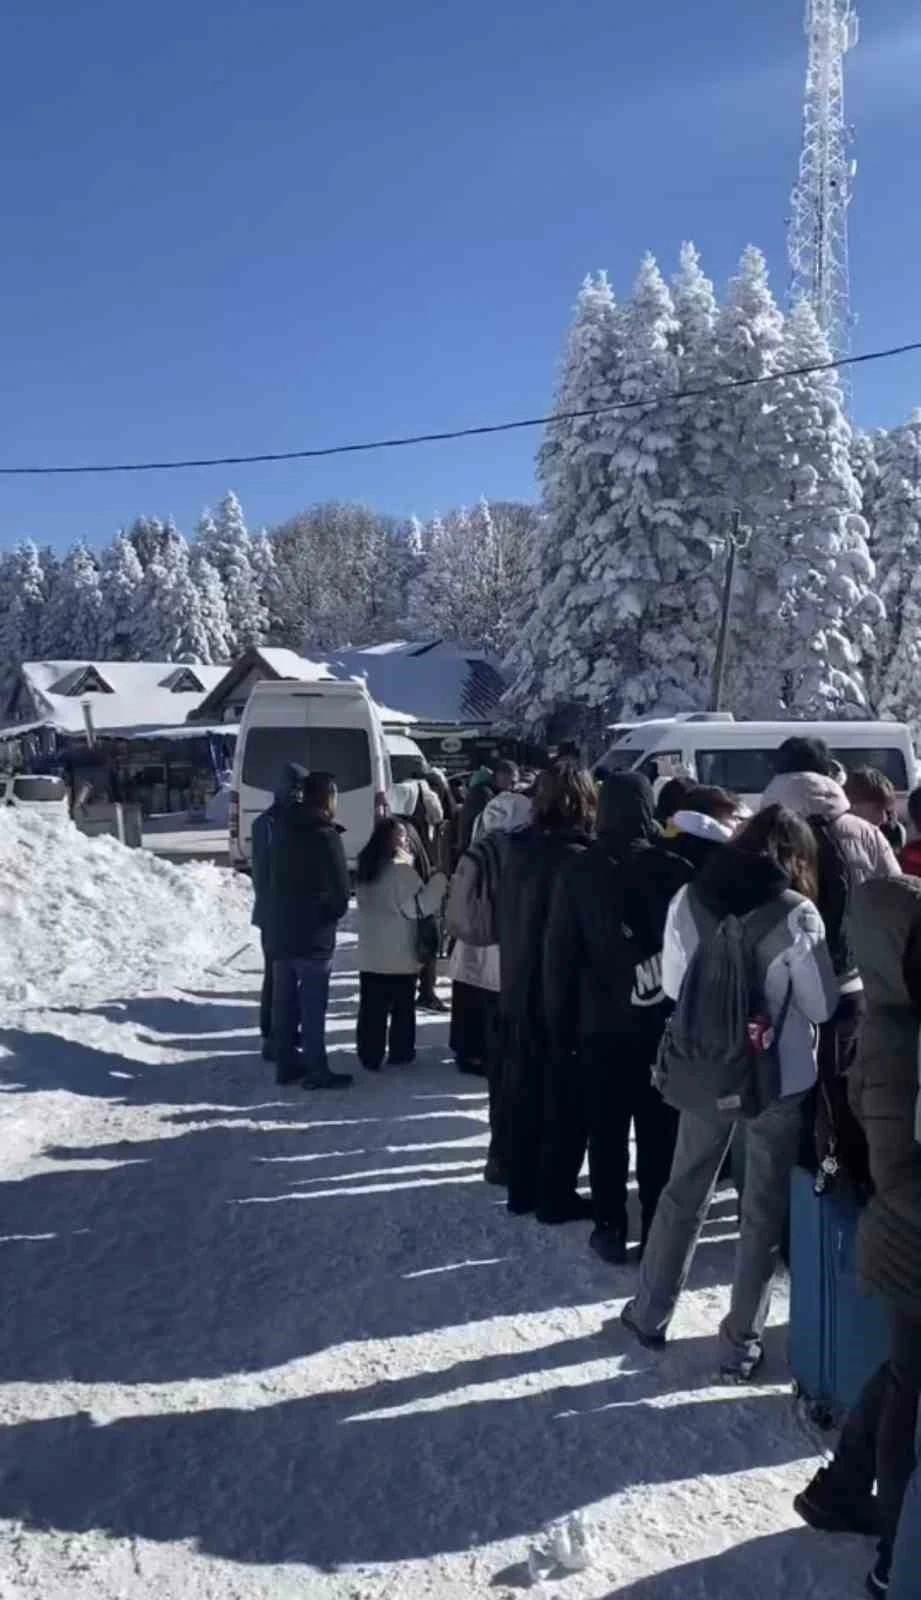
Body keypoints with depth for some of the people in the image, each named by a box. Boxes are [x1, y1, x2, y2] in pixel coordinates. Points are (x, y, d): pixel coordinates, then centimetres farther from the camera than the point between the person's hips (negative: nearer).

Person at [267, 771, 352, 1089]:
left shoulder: (282, 827, 6)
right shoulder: (325, 836, -15)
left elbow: (272, 879, 13)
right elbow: (340, 890, -14)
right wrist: (331, 915, 4)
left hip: (279, 928, 7)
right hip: (313, 933, -7)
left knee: (284, 1000, 13)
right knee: (312, 1005, -1)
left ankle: (286, 1062, 21)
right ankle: (316, 1070, 4)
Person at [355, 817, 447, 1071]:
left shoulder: (366, 867, 8)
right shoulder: (401, 869, -15)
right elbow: (416, 906, -15)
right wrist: (439, 881, -14)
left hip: (371, 953, 6)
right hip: (400, 953, -6)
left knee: (372, 1007, 7)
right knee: (402, 1006, 9)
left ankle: (370, 1056, 9)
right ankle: (400, 1053, 15)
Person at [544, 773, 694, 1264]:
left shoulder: (577, 872, -4)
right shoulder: (678, 870, -5)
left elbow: (559, 956, -2)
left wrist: (560, 1028, 5)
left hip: (602, 1027, 0)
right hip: (667, 1025, 0)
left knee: (606, 1133, 11)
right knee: (660, 1135, 9)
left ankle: (611, 1231, 17)